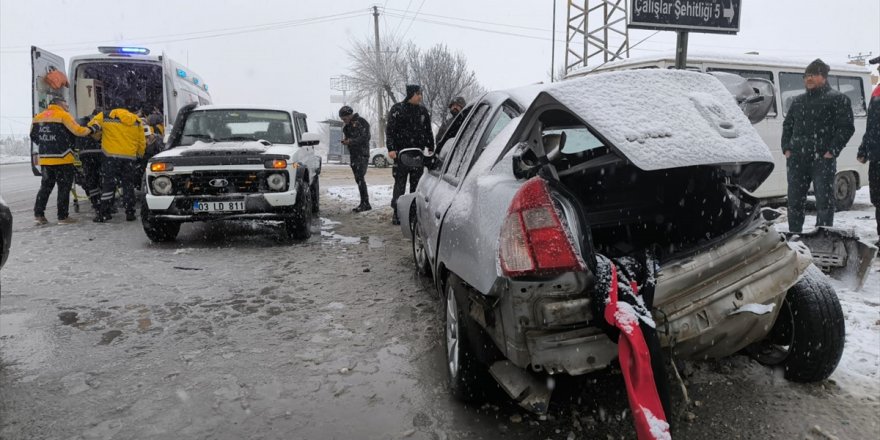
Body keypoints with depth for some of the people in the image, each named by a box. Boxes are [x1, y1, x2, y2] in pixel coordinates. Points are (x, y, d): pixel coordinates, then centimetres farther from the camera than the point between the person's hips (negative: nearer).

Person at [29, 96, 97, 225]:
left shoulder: (38, 117, 12)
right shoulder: (63, 115, -9)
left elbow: (33, 136, 18)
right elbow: (78, 131, -16)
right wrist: (91, 130, 0)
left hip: (44, 159, 6)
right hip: (62, 159, -6)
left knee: (46, 186, 16)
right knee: (64, 188, 1)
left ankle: (38, 214, 13)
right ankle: (63, 216, 2)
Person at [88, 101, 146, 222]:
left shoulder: (105, 116, 4)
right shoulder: (136, 121, 11)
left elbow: (91, 127, 4)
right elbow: (142, 142, 13)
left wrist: (98, 138, 21)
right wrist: (140, 155, 25)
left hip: (112, 155, -2)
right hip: (130, 157, 2)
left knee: (108, 184, 2)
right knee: (128, 185, 10)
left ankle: (103, 213, 2)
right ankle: (130, 213, 10)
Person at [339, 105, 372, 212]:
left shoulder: (362, 122, -7)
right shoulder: (347, 126, 17)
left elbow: (366, 137, -15)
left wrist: (351, 141, -19)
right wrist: (345, 141, 0)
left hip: (362, 154, -8)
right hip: (353, 155, 8)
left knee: (360, 178, -15)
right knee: (358, 179, 7)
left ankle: (365, 203, -12)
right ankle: (365, 204, 11)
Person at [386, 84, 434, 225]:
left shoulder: (423, 111, 14)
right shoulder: (397, 109, 0)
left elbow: (428, 131, 19)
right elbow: (390, 130, -4)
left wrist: (431, 148, 12)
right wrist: (391, 148, -13)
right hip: (401, 152, -4)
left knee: (416, 183, 7)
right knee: (400, 183, -4)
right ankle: (397, 213, 0)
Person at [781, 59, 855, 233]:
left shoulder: (837, 99, 1)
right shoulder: (798, 101, 17)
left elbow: (846, 127, -5)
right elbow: (787, 125, 20)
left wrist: (832, 151, -14)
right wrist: (786, 148, 6)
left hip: (823, 160, -5)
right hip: (796, 159, 5)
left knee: (824, 201, -2)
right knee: (794, 200, 8)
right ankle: (794, 235, 19)